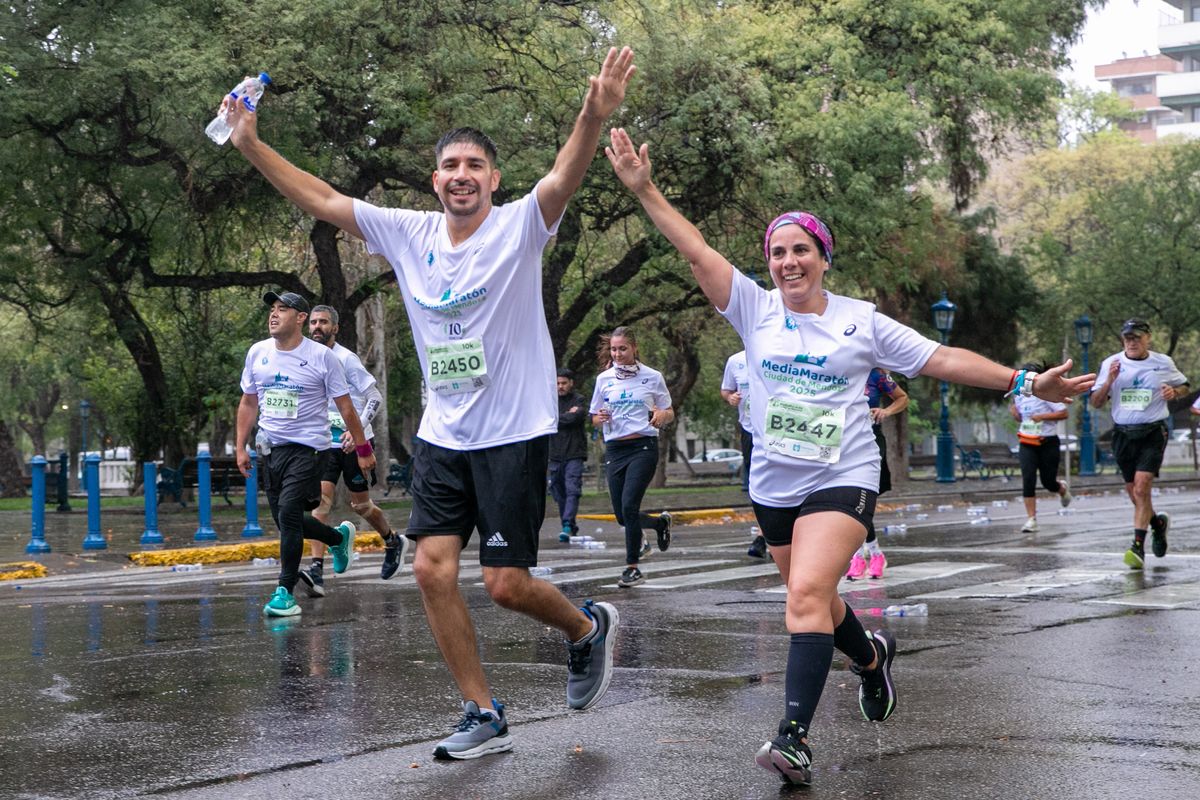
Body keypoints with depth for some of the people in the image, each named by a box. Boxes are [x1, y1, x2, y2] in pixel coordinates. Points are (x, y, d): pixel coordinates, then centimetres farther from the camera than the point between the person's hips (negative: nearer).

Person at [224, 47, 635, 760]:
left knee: (507, 585, -4)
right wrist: (251, 145, 1)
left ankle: (589, 628, 29)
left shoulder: (519, 226, -9)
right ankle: (485, 717, 10)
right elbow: (322, 199, 8)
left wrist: (595, 117, -47)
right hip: (442, 435, 5)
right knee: (433, 568, -4)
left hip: (514, 433, -5)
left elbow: (565, 178, -28)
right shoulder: (409, 234, 5)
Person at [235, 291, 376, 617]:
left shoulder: (322, 356, -8)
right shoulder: (257, 352, 5)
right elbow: (248, 403, 15)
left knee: (288, 512, -19)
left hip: (307, 447, -6)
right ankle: (339, 536, 37)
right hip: (270, 447, 6)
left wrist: (363, 449, 0)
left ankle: (285, 591, -10)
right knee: (287, 521, 9)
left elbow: (346, 407, -1)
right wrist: (241, 447, 10)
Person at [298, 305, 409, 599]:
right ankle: (316, 570, -20)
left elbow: (375, 398, -11)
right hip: (325, 443, 5)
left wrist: (357, 430, -21)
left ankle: (393, 542, 36)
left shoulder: (346, 359, -12)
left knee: (360, 505, 7)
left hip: (355, 442, -4)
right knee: (321, 499, -13)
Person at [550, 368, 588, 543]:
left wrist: (556, 418, 0)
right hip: (555, 455, 4)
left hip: (574, 454, -4)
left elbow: (576, 417, -14)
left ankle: (567, 526, -23)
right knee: (559, 493, 7)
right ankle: (571, 528, 17)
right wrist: (567, 415, -4)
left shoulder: (579, 400, 3)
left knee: (572, 490, -15)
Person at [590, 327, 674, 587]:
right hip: (614, 449, 4)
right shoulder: (604, 379, 8)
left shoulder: (652, 377, 1)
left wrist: (662, 415, -13)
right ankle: (661, 522, 36)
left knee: (629, 505, -17)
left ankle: (633, 567, -6)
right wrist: (600, 418, -8)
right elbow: (595, 419, 15)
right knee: (621, 514, 4)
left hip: (643, 446, -4)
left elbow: (670, 413, 10)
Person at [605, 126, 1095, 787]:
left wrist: (1024, 382, 0)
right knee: (813, 599, 17)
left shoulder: (861, 321, 1)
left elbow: (941, 359, 4)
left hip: (842, 480, -4)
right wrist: (644, 189, -12)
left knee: (808, 595, -23)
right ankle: (872, 657, 50)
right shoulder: (755, 311, 3)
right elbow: (696, 250, -4)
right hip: (773, 484, 4)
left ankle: (793, 738, -27)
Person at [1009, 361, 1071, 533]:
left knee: (1048, 481, 5)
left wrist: (1042, 416, -21)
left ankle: (1062, 489, 44)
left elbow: (1063, 413, -13)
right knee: (1028, 479, -12)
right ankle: (1031, 519, -10)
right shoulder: (1019, 395, 7)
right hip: (1027, 444, 4)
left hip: (1048, 443, -4)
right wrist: (1014, 411, 2)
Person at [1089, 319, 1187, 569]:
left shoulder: (1163, 363, 1)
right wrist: (1109, 381, -14)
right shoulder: (1111, 363, 2)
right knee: (1132, 492, 11)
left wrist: (1174, 392, -6)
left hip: (1153, 433, -3)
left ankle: (1138, 546, -16)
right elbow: (1096, 403, 3)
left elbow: (1184, 386, 17)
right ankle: (1158, 523, 40)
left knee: (1142, 487, -17)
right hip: (1123, 434, 3)